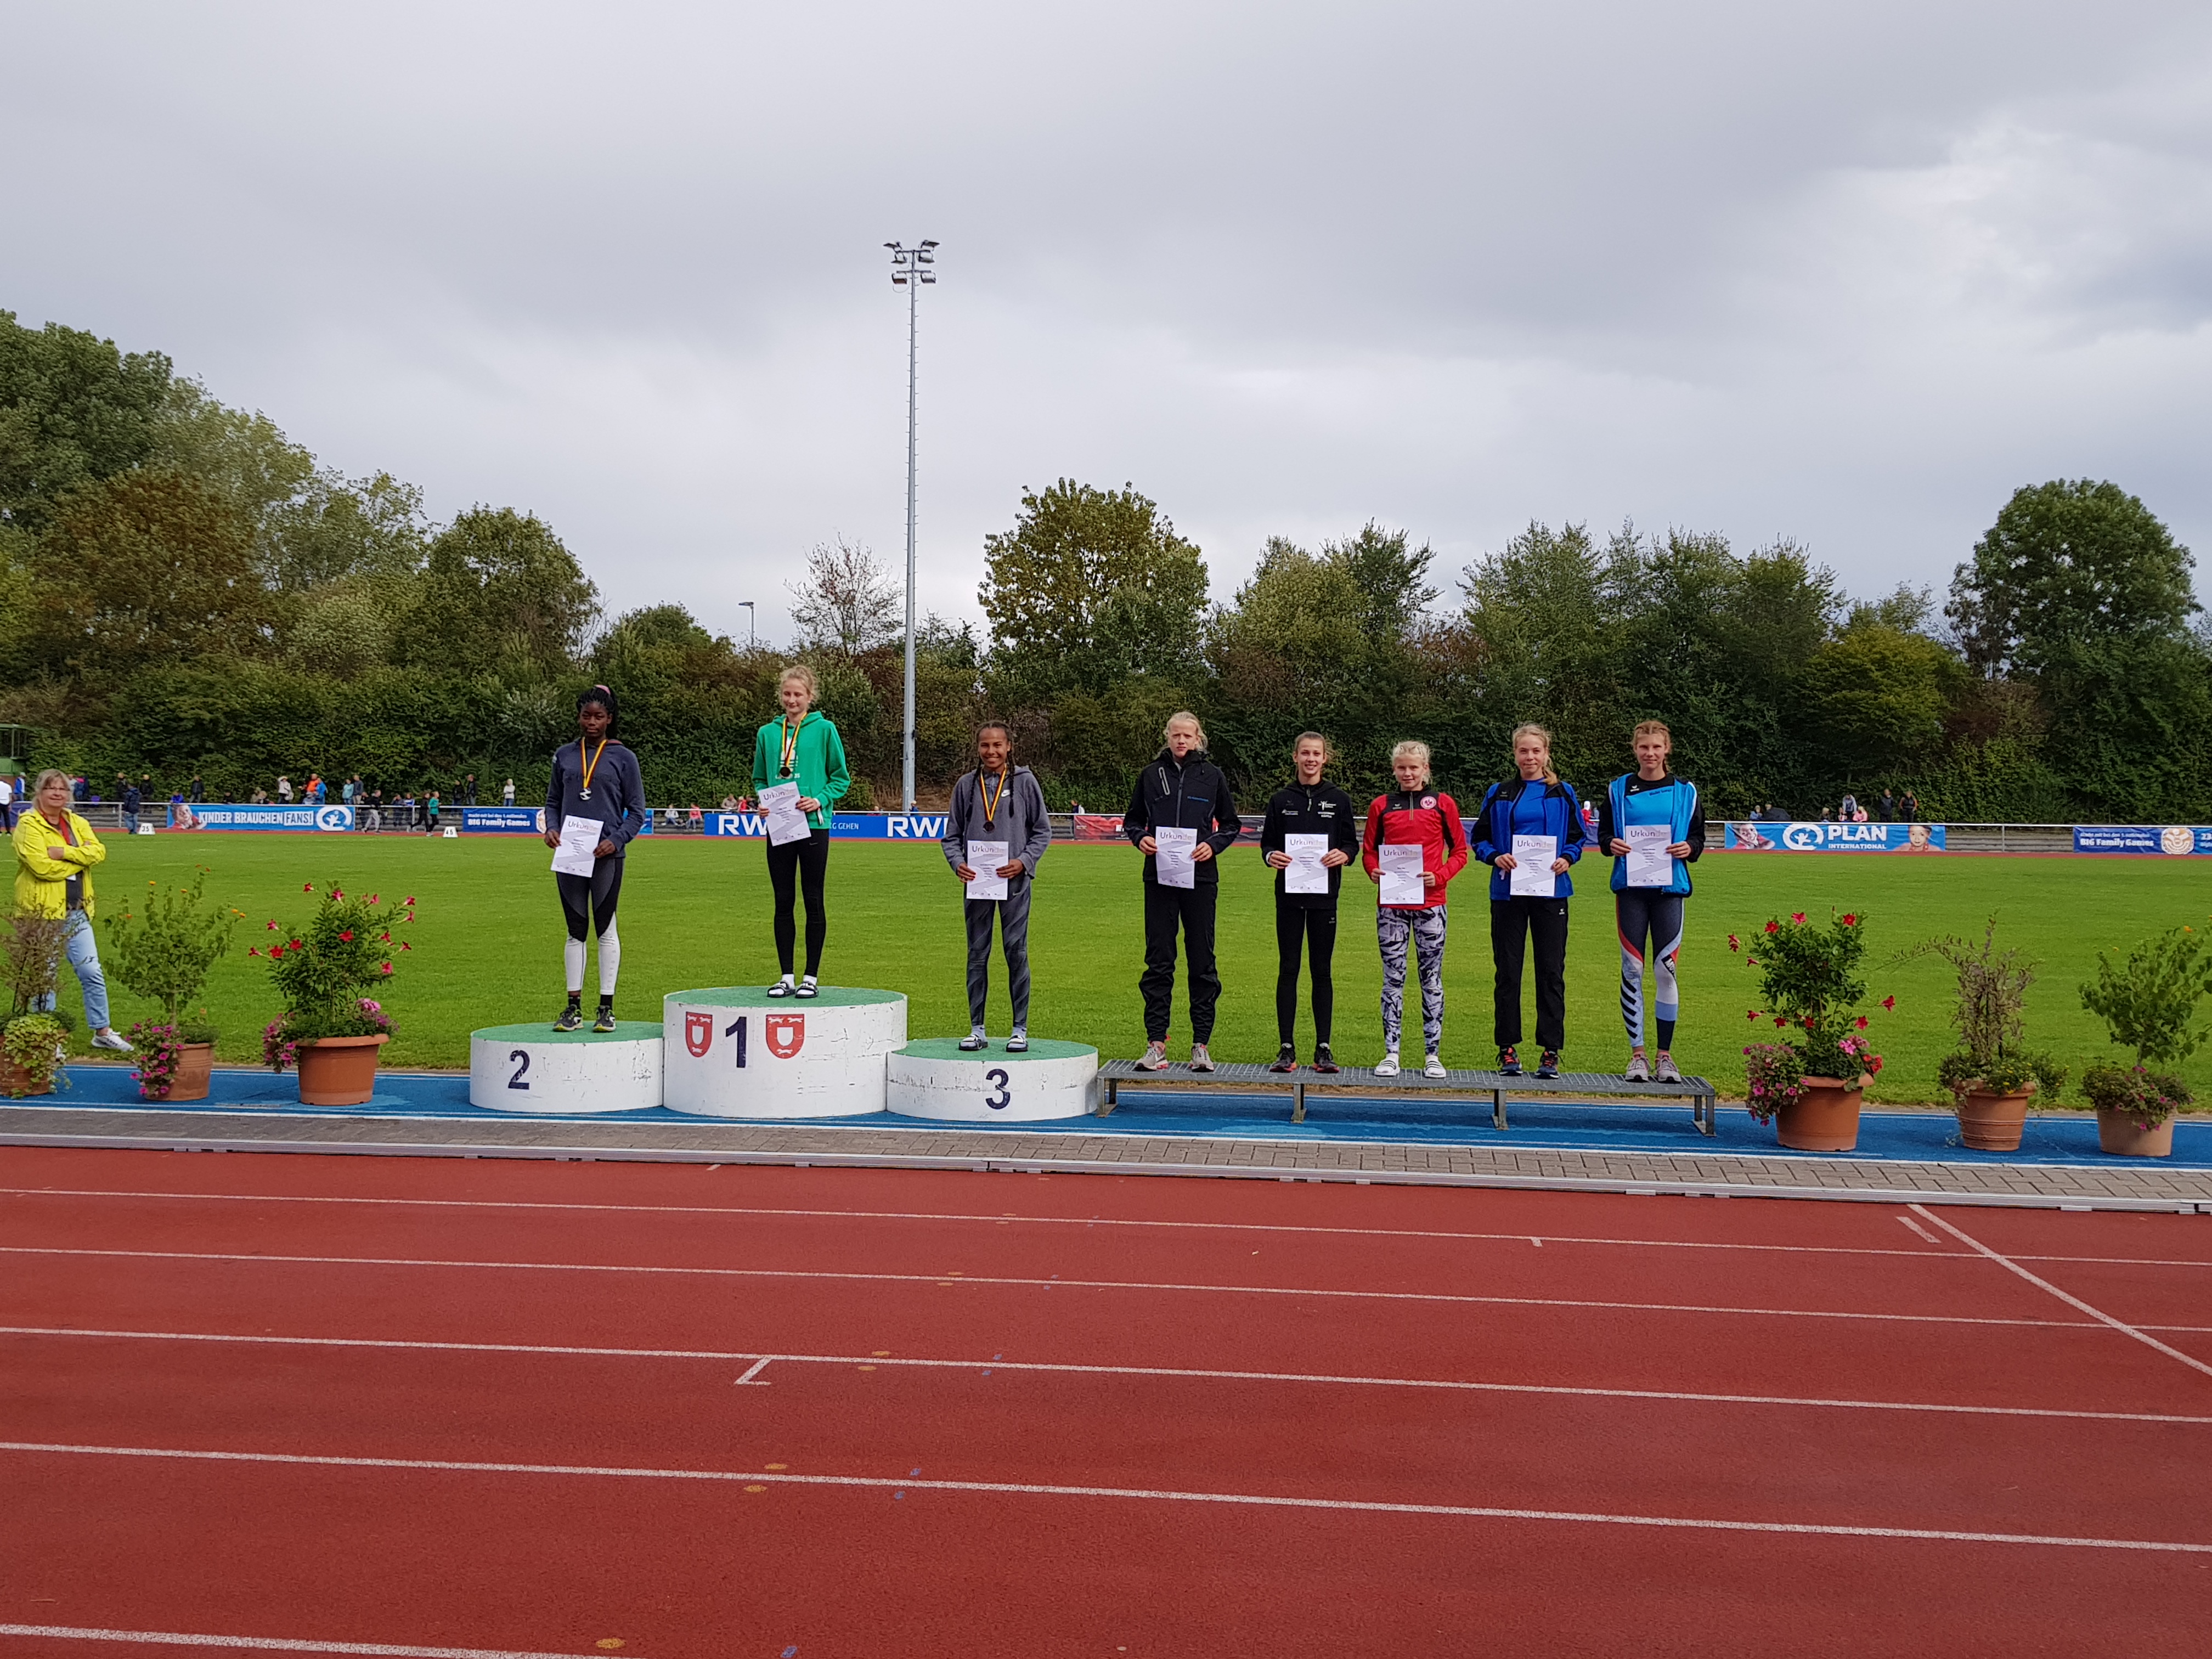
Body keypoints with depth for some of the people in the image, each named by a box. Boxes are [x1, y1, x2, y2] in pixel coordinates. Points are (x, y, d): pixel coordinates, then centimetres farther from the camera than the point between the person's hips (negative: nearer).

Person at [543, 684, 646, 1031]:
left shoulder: (622, 758, 1)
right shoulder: (565, 755, 10)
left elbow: (637, 811, 2)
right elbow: (553, 801, 16)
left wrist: (615, 841, -13)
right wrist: (551, 828, -4)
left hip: (606, 856, -3)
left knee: (605, 928, 2)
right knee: (576, 930, 7)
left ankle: (607, 1008, 9)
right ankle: (574, 1006, 13)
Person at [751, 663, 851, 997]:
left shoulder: (824, 729, -1)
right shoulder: (768, 733, 9)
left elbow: (841, 778, 3)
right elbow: (759, 779, 18)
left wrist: (820, 800, -13)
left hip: (813, 824, -3)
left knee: (813, 900, 2)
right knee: (783, 901, 6)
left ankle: (812, 977, 9)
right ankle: (786, 977, 13)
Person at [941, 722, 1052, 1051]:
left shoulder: (1024, 782, 2)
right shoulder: (966, 785, 8)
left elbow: (1043, 831, 5)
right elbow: (952, 834, 12)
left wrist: (1023, 861, -9)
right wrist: (957, 862, -6)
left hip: (1014, 880, -2)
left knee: (1017, 952, 0)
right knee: (977, 954, 7)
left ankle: (1020, 1029, 8)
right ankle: (977, 1029, 14)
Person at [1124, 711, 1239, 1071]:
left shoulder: (1212, 776, 5)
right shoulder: (1151, 775, 7)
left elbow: (1231, 825, 11)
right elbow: (1132, 820, 16)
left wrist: (1213, 845, -8)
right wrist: (1140, 838, -5)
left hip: (1201, 879, -1)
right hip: (1159, 878, 1)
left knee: (1203, 961, 3)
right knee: (1158, 960, 1)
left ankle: (1201, 1044, 9)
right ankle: (1156, 1043, 4)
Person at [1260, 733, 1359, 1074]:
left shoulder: (1339, 800, 6)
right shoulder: (1281, 800, 8)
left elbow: (1352, 843, 7)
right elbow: (1267, 843, 10)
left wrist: (1343, 855, -15)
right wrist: (1271, 856, -13)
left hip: (1324, 895, 0)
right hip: (1289, 894, 1)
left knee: (1323, 971, 3)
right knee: (1288, 969, 1)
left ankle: (1323, 1048, 9)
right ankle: (1287, 1049, 5)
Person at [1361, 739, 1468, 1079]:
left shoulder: (1442, 803, 4)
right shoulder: (1382, 806, 8)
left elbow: (1459, 851, 7)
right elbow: (1369, 850, 14)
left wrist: (1440, 876, -10)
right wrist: (1374, 871, -6)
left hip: (1430, 904, -1)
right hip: (1391, 905, 1)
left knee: (1431, 978, 4)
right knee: (1393, 978, 2)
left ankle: (1433, 1054, 9)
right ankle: (1391, 1054, 6)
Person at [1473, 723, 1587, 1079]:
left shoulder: (1562, 793, 7)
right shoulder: (1498, 795, 8)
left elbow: (1578, 837, 10)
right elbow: (1481, 840, 9)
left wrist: (1567, 859, -10)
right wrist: (1496, 857, -11)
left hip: (1551, 891, 0)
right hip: (1508, 892, 1)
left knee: (1551, 970, 0)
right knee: (1507, 971, 3)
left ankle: (1551, 1051, 6)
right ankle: (1508, 1049, 11)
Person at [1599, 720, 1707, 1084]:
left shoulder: (1685, 791, 7)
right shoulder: (1618, 790, 8)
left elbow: (1698, 837, 10)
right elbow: (1603, 833, 11)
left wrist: (1688, 848, -12)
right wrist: (1612, 844, -10)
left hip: (1669, 889, 0)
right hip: (1630, 889, 0)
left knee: (1666, 971, -1)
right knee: (1632, 970, 0)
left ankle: (1665, 1055, 8)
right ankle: (1637, 1054, 7)